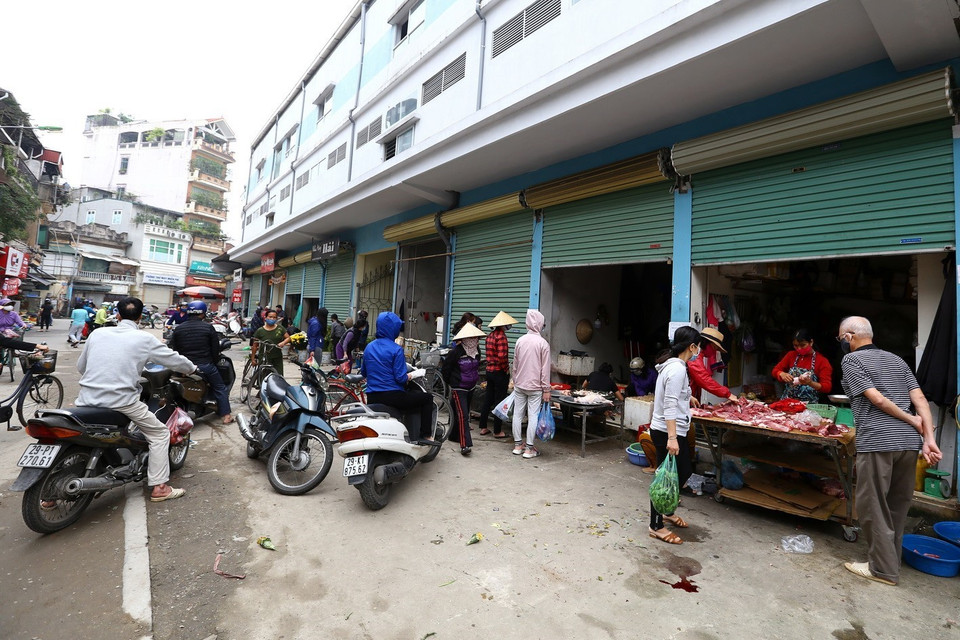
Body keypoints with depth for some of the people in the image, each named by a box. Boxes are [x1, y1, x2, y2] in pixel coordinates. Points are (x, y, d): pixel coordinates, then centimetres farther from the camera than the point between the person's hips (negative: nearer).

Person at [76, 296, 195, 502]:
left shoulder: (97, 334, 9)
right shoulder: (145, 339, -2)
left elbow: (80, 367, 20)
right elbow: (174, 359, 6)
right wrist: (193, 368, 26)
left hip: (87, 398, 5)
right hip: (121, 400, -4)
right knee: (160, 433, 9)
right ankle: (158, 487, 7)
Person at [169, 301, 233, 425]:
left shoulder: (178, 329, 4)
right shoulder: (208, 327, -8)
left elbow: (174, 349, 5)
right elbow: (216, 349, -6)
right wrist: (214, 362, 11)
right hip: (205, 366, -4)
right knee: (220, 388, 8)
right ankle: (226, 415, 5)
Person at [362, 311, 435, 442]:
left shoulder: (369, 347, 6)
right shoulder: (396, 349, -15)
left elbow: (363, 372, 15)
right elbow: (401, 378, -18)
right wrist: (411, 375, 2)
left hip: (371, 398, 7)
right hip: (392, 396, -7)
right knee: (427, 397, 9)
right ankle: (425, 435, 8)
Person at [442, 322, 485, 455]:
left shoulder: (476, 351, 2)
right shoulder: (456, 352, -18)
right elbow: (445, 369, -8)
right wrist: (450, 382, 1)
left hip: (471, 388, 7)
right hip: (458, 389, -7)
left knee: (465, 413, 16)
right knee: (463, 415, -15)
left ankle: (455, 435, 34)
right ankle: (465, 444, -15)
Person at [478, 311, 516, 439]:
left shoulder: (490, 335, 8)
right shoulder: (501, 336, -18)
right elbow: (502, 357, -25)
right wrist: (506, 369, -12)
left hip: (489, 370, 8)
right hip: (500, 372, -8)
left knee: (488, 399, 16)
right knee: (499, 401, 3)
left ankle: (483, 427, 24)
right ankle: (497, 431, 12)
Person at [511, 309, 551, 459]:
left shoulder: (520, 341, 2)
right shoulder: (543, 343, -10)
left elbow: (515, 365, 10)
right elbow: (545, 369, -9)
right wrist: (546, 389, -3)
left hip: (519, 385, 4)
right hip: (535, 386, -4)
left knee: (518, 414, 10)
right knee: (533, 416, 3)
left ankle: (517, 445, 20)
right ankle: (529, 449, 8)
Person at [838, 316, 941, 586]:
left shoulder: (851, 360, -4)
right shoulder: (897, 360, 16)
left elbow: (877, 399, -12)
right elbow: (920, 399, 8)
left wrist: (913, 422, 1)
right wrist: (929, 438, 4)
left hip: (877, 442, -7)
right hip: (909, 442, 8)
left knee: (872, 506, 4)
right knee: (898, 506, 17)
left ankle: (883, 569, 12)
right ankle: (890, 560, 29)